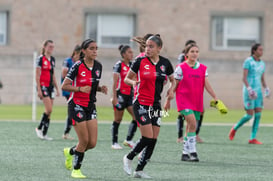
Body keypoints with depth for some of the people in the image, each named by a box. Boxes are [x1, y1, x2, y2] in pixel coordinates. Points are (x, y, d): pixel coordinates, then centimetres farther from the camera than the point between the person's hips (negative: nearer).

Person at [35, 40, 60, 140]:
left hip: (50, 86, 7)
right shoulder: (41, 59, -7)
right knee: (49, 110, -16)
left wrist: (57, 88, 17)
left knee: (49, 112, 3)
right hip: (43, 86, -7)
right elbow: (37, 75, -10)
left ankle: (44, 134, 7)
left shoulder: (52, 59, 14)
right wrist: (39, 90, -16)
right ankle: (39, 128, 0)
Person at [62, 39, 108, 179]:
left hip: (91, 106, 6)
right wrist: (80, 88, -25)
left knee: (92, 143, 0)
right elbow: (64, 86, -12)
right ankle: (76, 170, 11)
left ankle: (70, 152, 28)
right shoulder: (77, 66, -13)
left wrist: (101, 89, -3)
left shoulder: (98, 66, 5)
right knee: (84, 141, -8)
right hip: (77, 106, -6)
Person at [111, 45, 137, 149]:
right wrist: (114, 97, -16)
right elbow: (115, 82, -11)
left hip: (129, 95, 6)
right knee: (118, 119, 0)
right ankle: (114, 143, 9)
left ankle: (128, 140, 3)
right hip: (120, 94, -6)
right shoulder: (119, 65, -8)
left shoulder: (131, 65, 11)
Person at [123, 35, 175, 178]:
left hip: (156, 104, 5)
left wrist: (171, 90, -3)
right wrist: (133, 82, -20)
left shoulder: (165, 63, 4)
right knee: (147, 138, -14)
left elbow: (172, 80, 18)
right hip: (141, 103, -5)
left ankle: (139, 170, 13)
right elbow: (127, 78, 2)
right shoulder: (140, 61, -6)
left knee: (153, 140, 3)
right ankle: (128, 158, 11)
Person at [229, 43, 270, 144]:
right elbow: (244, 77, -13)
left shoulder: (262, 64, 13)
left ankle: (253, 138, 0)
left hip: (258, 91, 7)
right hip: (249, 91, -6)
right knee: (249, 115, -8)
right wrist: (249, 88, -25)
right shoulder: (248, 61, -7)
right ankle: (235, 128, 17)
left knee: (258, 115, -3)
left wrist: (266, 89, 0)